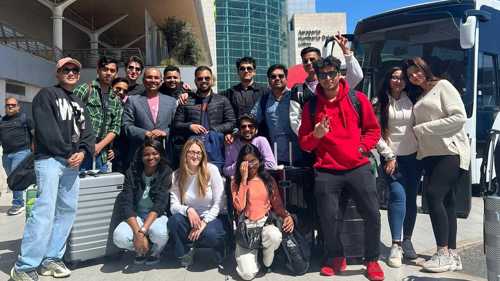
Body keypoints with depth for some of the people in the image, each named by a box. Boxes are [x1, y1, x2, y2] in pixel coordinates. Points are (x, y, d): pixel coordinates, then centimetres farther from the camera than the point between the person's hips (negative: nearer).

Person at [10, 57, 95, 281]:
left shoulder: (78, 102, 23)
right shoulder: (46, 95, 2)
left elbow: (87, 131, 14)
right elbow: (46, 130, -11)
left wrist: (82, 152, -5)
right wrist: (68, 153, -10)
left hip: (72, 163, 7)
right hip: (50, 159, -7)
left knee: (67, 210, 5)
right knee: (44, 210, -14)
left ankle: (51, 259, 13)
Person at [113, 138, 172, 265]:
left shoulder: (166, 173, -8)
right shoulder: (132, 172, -4)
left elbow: (160, 204, -17)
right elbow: (125, 203, -13)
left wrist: (142, 230, -30)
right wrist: (137, 232, -26)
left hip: (157, 216, -2)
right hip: (135, 217, 2)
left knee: (159, 233, -36)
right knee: (119, 237, -29)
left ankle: (155, 252, 3)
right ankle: (141, 250, 7)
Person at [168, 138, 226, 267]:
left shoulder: (211, 170, -10)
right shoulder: (177, 175, -4)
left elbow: (218, 203, -10)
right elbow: (174, 206, -8)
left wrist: (204, 222, -20)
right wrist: (188, 210, -29)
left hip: (210, 217, -2)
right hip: (189, 219, 2)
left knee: (211, 234, -34)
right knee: (174, 220, -29)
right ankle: (185, 252, -1)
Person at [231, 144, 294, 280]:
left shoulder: (268, 179, 9)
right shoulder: (236, 182, 2)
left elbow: (277, 205, 10)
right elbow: (239, 207, -14)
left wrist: (287, 216, -12)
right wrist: (244, 179, -13)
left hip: (266, 223, 2)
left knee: (275, 236, -37)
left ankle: (267, 261, -1)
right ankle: (244, 255, 15)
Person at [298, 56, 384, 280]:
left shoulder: (358, 99, 4)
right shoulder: (311, 106, 5)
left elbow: (373, 129, 12)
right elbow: (303, 143, 8)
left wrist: (363, 147, -2)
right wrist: (316, 135, -12)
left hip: (358, 167, 0)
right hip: (326, 171, 0)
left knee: (372, 214, -3)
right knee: (328, 217, 0)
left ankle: (372, 260, 20)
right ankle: (335, 258, 26)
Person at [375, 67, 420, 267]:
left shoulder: (411, 100, 9)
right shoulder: (380, 102, 2)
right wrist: (389, 156, -8)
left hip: (413, 156, 3)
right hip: (391, 157, -3)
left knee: (411, 198, 5)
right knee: (398, 196, -14)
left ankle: (407, 240, 19)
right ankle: (396, 245, -8)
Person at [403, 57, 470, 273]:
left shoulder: (443, 86, 0)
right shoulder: (419, 97, 22)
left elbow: (460, 117, -11)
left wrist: (423, 128, -10)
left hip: (450, 151, -7)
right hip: (430, 154, 7)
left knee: (433, 194, -18)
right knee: (445, 201, 6)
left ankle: (444, 253, -11)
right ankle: (452, 255, 11)